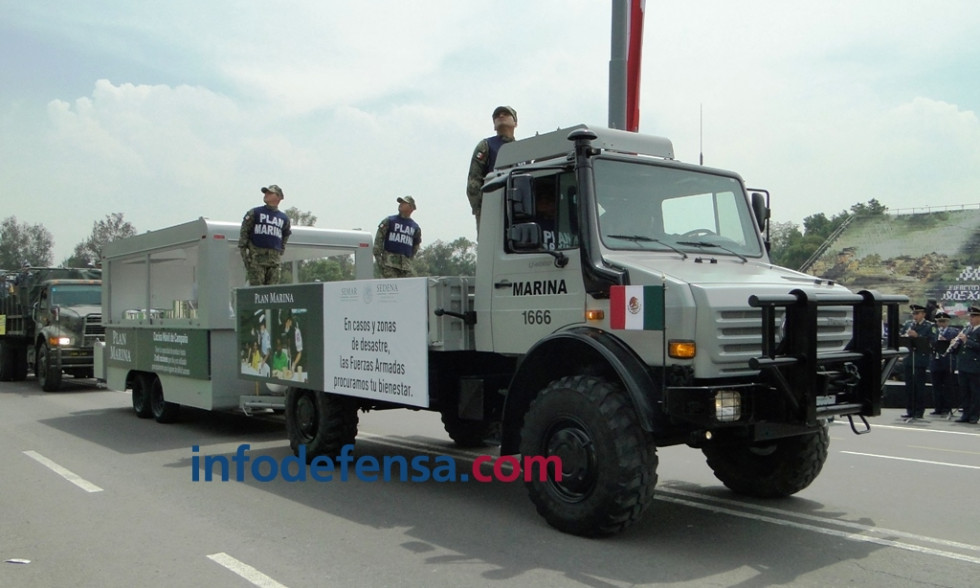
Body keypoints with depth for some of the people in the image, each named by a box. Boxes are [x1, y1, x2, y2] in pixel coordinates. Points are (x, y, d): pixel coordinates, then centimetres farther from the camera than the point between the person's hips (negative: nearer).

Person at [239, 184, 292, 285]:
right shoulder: (254, 213, 6)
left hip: (274, 259, 3)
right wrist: (243, 253, -3)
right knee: (256, 287, -10)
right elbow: (244, 232, 4)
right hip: (256, 257, -3)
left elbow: (285, 236, 28)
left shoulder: (284, 218, 15)